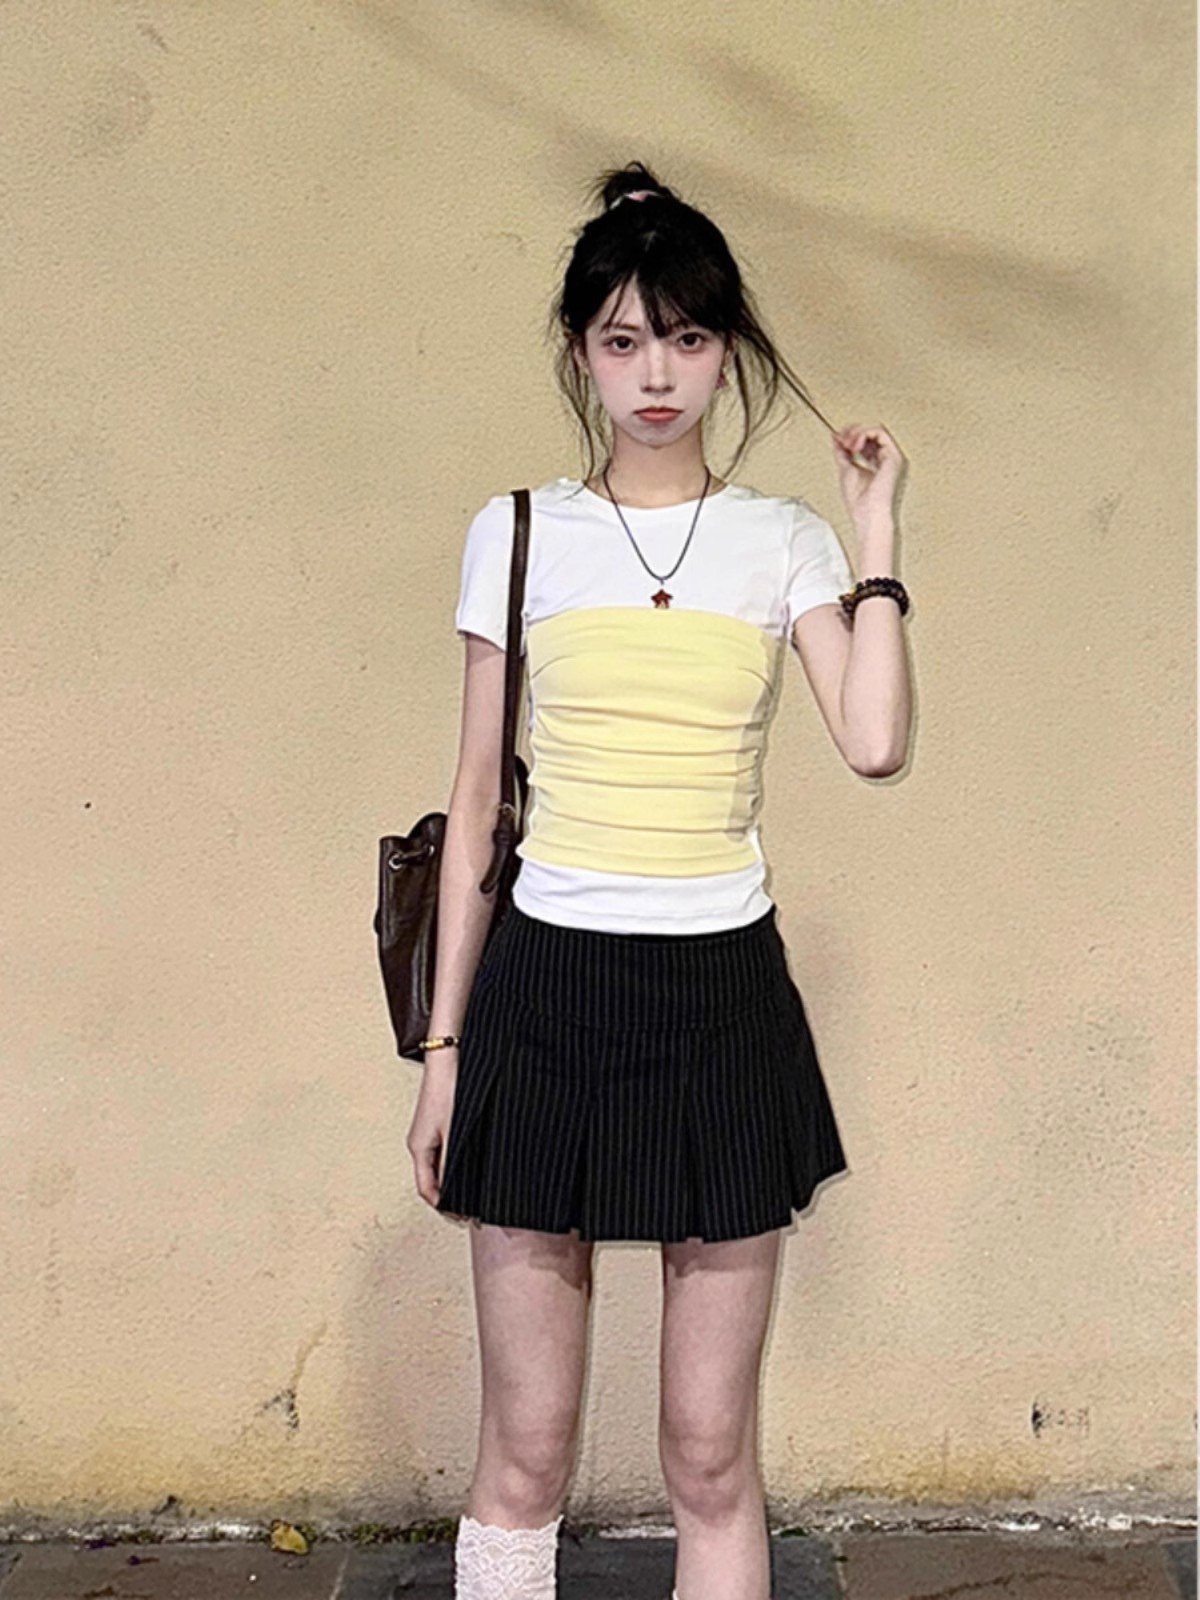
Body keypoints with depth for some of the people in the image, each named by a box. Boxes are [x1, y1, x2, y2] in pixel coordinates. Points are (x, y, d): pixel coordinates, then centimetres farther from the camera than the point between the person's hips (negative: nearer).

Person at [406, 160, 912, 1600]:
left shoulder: (784, 541, 5)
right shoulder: (517, 534, 4)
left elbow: (875, 741, -12)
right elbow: (476, 802, 6)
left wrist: (874, 524, -4)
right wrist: (443, 1042, 4)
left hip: (723, 995, 1)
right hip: (547, 990, 0)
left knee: (711, 1458, 9)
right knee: (523, 1454, 8)